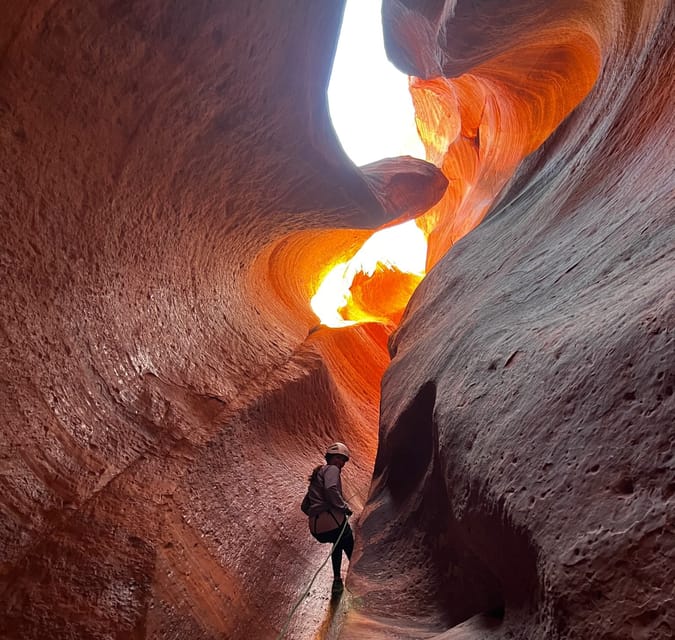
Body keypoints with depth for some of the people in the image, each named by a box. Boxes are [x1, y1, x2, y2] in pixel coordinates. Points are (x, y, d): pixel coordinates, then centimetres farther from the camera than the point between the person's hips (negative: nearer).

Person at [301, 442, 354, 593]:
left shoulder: (317, 475, 26)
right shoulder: (332, 469, 0)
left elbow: (305, 506, 27)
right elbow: (331, 489, -22)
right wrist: (344, 507, -13)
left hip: (315, 528, 8)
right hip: (332, 520, -8)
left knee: (338, 543, 31)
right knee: (350, 549, 12)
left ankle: (337, 581, 30)